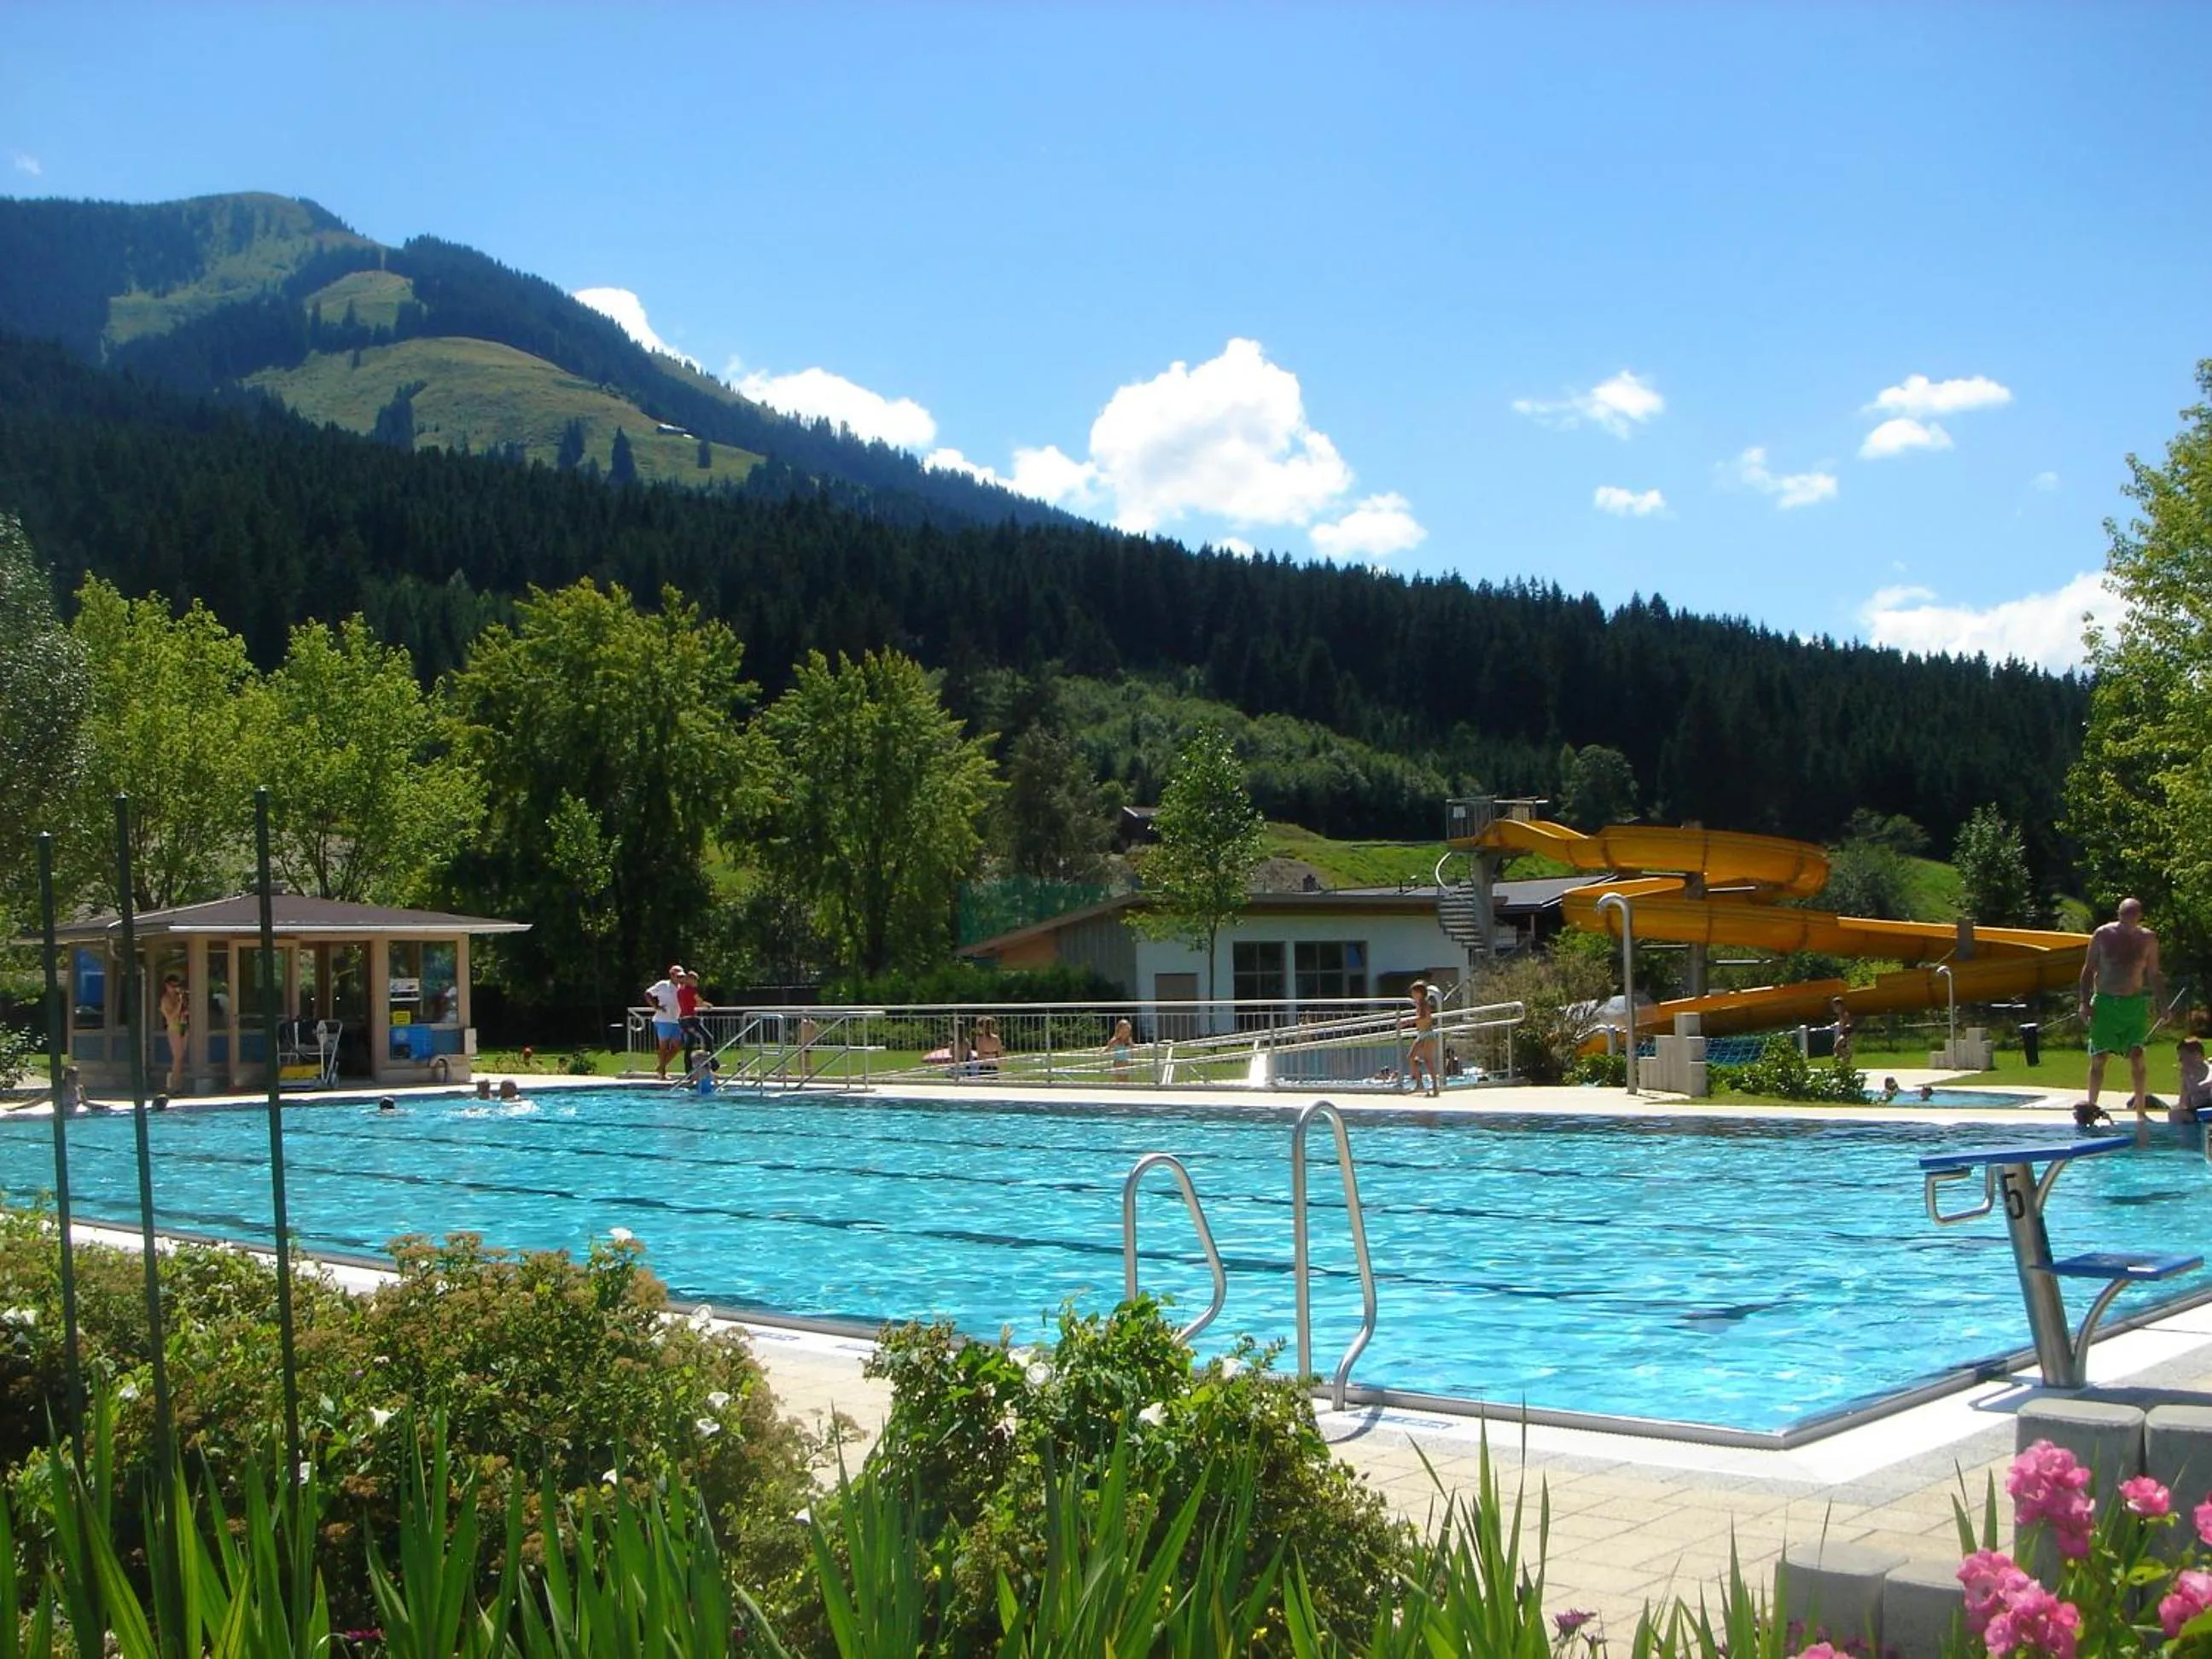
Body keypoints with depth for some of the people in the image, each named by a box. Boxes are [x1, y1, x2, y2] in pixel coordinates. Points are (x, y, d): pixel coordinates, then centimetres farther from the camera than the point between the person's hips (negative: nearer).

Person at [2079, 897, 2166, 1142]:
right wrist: (2085, 1002, -5)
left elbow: (2153, 974, 11)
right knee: (2099, 1058, -1)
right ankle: (2091, 1106, 8)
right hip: (2105, 1002, -1)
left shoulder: (2148, 939, 4)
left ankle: (2141, 1110, -1)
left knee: (2137, 1056, -7)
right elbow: (2088, 969, 2)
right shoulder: (2103, 935, -2)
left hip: (2135, 1003, 1)